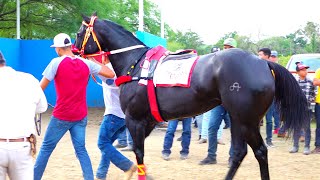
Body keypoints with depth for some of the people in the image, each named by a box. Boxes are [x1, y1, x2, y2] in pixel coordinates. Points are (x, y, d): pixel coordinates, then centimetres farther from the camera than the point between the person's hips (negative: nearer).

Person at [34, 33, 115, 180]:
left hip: (61, 116, -4)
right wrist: (95, 62, 16)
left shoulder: (56, 62, -10)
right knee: (81, 150, 8)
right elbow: (111, 74, 4)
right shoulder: (86, 63, 2)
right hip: (81, 116, 4)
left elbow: (41, 87, -8)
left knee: (46, 148, 8)